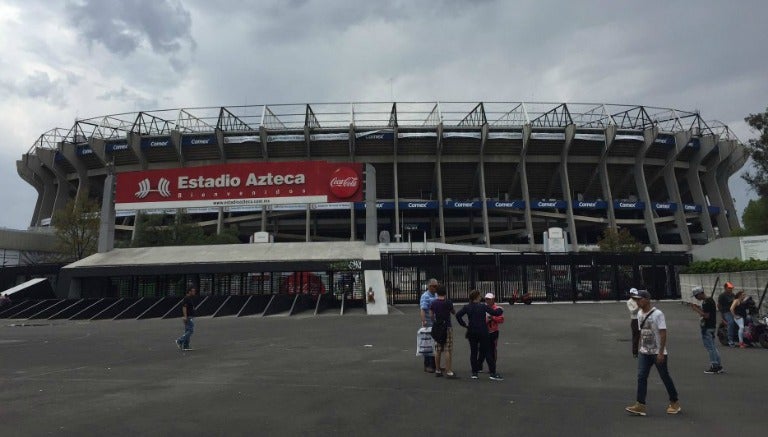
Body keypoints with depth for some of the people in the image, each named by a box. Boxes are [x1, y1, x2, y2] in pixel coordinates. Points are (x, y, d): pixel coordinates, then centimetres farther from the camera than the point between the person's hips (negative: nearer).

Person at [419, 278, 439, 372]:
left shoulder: (436, 295, 13)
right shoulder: (425, 296, -13)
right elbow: (422, 309, -27)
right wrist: (423, 321, -37)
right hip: (428, 325, -8)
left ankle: (434, 365, 24)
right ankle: (427, 365, 8)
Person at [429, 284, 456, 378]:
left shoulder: (433, 303, 3)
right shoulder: (448, 303, -9)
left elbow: (431, 316, 6)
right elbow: (453, 312, 8)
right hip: (446, 328, -5)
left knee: (437, 351, 11)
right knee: (447, 350, -3)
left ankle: (438, 371, 17)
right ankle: (448, 371, -4)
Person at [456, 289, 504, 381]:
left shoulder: (467, 307, -1)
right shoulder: (483, 306, -8)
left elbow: (458, 315, -11)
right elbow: (494, 313, -9)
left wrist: (464, 324, 0)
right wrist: (499, 310, 12)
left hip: (472, 332, 3)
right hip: (483, 332, -3)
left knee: (473, 352, 11)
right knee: (487, 352, 3)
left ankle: (474, 373, 12)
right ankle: (492, 373, 1)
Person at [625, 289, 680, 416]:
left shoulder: (657, 314, -16)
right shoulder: (640, 313, 6)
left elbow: (663, 333, -18)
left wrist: (661, 352, -20)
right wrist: (639, 348, 13)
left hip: (658, 353, -6)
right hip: (644, 352, 6)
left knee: (665, 377, 9)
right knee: (641, 377, -2)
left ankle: (674, 402, 29)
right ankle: (640, 405, -3)